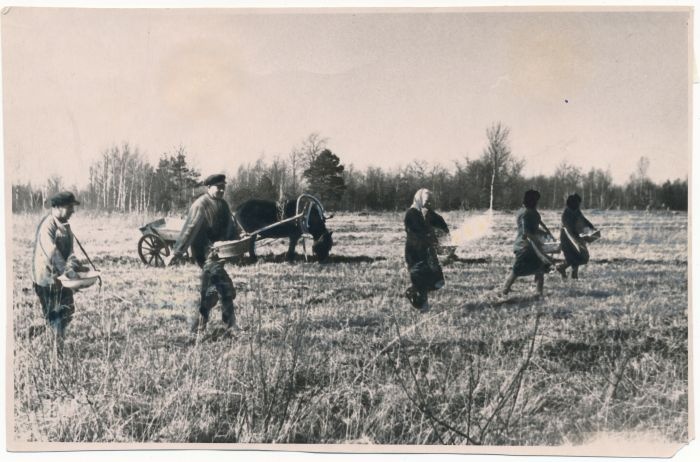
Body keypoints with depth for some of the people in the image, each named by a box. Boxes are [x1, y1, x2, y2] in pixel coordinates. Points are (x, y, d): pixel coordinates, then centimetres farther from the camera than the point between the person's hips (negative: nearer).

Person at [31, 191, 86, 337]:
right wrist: (68, 271, -28)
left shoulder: (65, 225, 9)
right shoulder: (47, 225, -19)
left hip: (61, 275, 9)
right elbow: (52, 252, -26)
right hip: (47, 276, -9)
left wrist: (75, 265, -8)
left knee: (67, 310, 13)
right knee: (52, 315, 1)